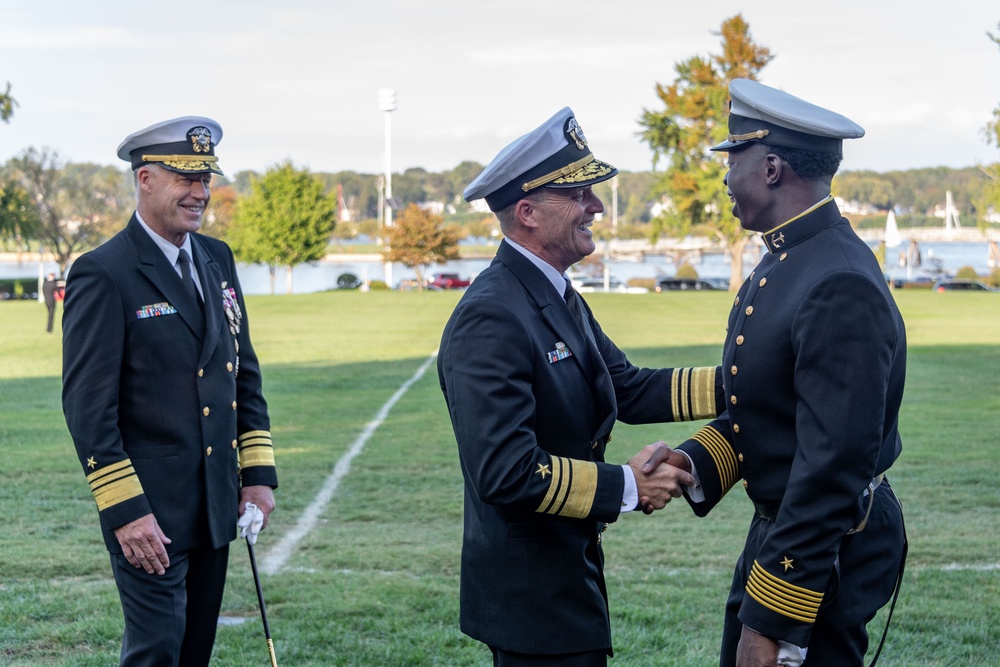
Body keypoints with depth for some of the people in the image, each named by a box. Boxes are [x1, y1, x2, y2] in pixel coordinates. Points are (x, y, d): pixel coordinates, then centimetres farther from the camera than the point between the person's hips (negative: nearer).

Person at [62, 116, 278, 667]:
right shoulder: (102, 275, -12)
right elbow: (87, 406, -15)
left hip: (216, 509, 7)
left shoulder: (217, 260, 11)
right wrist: (125, 511, -19)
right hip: (149, 515, -7)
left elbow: (244, 372, 16)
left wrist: (259, 474, 9)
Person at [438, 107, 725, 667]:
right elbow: (505, 471, -29)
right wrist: (626, 487, -21)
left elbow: (630, 390, 10)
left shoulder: (560, 301, 10)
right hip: (532, 597, -10)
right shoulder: (491, 317, -23)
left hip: (569, 573, 10)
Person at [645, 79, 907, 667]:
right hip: (782, 529, 9)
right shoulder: (787, 262, 7)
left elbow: (833, 467, -27)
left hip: (826, 553, -9)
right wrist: (693, 465, -4)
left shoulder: (841, 287, -25)